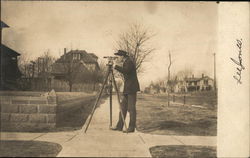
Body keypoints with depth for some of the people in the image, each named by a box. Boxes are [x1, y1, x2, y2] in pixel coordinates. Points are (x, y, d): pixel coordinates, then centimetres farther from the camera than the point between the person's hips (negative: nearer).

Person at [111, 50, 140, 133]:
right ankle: (119, 126, 12)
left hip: (132, 88, -10)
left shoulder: (129, 62, -11)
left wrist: (116, 66, -22)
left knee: (131, 108, -6)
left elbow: (125, 71, -28)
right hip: (127, 89, 10)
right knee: (123, 106, 9)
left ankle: (131, 127, -1)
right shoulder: (126, 62, 17)